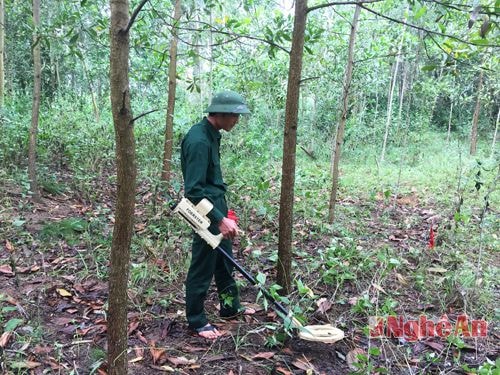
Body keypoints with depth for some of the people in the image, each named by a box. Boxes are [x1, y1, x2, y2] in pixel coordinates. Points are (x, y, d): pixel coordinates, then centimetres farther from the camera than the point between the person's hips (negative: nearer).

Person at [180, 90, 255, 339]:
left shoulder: (211, 134, 8)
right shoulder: (198, 140, -23)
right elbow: (194, 190, -26)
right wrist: (220, 219, -28)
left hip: (217, 208, 10)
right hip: (207, 214, -10)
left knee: (225, 261, 21)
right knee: (202, 269, 4)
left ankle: (230, 307, 38)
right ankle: (196, 321, 20)